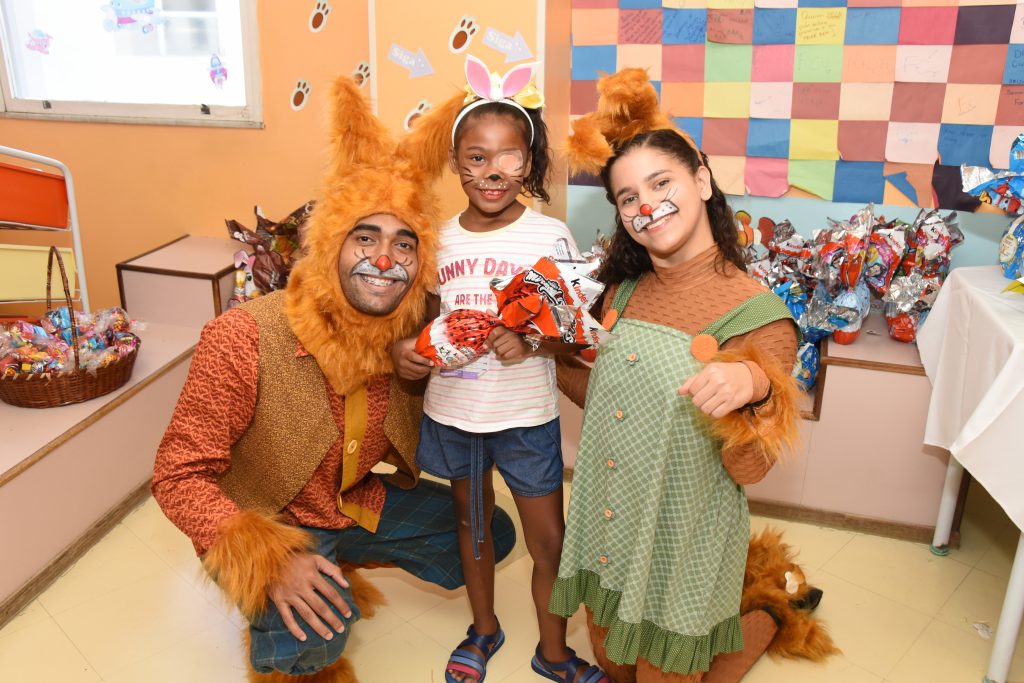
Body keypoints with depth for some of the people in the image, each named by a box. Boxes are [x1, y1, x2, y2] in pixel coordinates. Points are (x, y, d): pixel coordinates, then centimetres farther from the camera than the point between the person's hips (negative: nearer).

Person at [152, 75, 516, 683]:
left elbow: (409, 443, 3)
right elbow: (179, 475, -23)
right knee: (314, 634, -34)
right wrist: (265, 560, -35)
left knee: (493, 535, 9)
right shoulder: (244, 340, -28)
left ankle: (341, 562, 24)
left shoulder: (413, 332, -12)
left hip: (358, 500, 6)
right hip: (264, 522, -6)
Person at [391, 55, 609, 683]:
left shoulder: (551, 237, -11)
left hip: (526, 418, -3)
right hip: (451, 412, 3)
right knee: (472, 524, 22)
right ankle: (484, 627, 46)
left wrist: (534, 339, -26)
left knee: (549, 541, 10)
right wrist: (404, 348, -11)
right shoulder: (439, 239, -3)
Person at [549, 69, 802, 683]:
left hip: (682, 538, -6)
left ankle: (761, 622, 42)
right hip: (604, 524, 6)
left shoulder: (758, 314, -18)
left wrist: (753, 386, -38)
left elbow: (748, 471, -20)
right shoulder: (623, 291, -1)